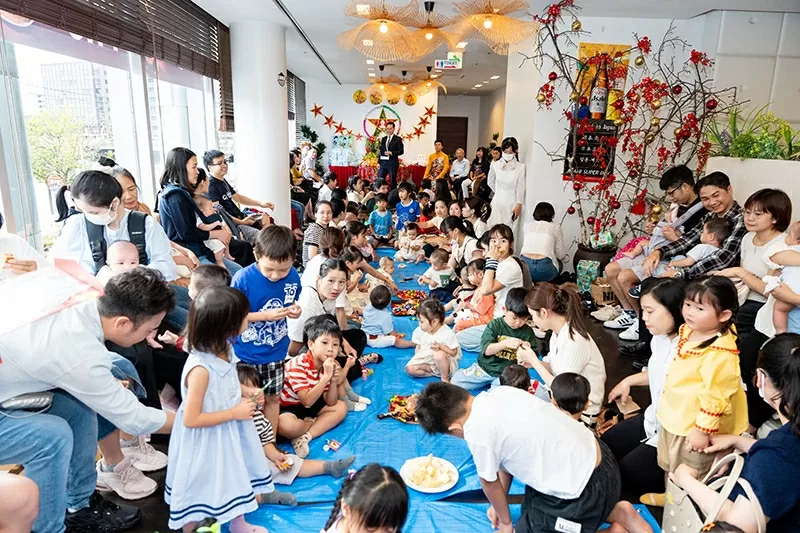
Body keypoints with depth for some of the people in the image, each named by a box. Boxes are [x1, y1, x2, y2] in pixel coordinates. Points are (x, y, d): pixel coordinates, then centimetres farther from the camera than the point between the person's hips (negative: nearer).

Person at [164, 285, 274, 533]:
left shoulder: (224, 349, -10)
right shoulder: (201, 368, -34)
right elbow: (191, 419, -28)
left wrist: (242, 402, -2)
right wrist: (235, 413, -23)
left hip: (228, 434, 8)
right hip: (206, 441, -8)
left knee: (234, 478, 27)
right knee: (202, 491, 16)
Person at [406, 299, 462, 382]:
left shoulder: (447, 333, -20)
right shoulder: (420, 331, -4)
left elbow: (453, 352, -16)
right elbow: (418, 347, 10)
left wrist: (441, 347, -30)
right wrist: (416, 358, -2)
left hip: (445, 361, -5)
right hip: (427, 360, 5)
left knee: (439, 355, -39)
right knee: (410, 368, -18)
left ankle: (445, 379, -15)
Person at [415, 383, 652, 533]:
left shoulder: (476, 429, -23)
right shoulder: (499, 392, -1)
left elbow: (489, 482, -5)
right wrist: (499, 504, 19)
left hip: (584, 492, -9)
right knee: (532, 507, 28)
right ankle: (615, 512, 19)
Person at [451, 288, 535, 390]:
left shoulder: (528, 332, -4)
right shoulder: (495, 325, -8)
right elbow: (486, 350, -17)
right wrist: (505, 343, -32)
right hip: (485, 368, 1)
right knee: (455, 381, -7)